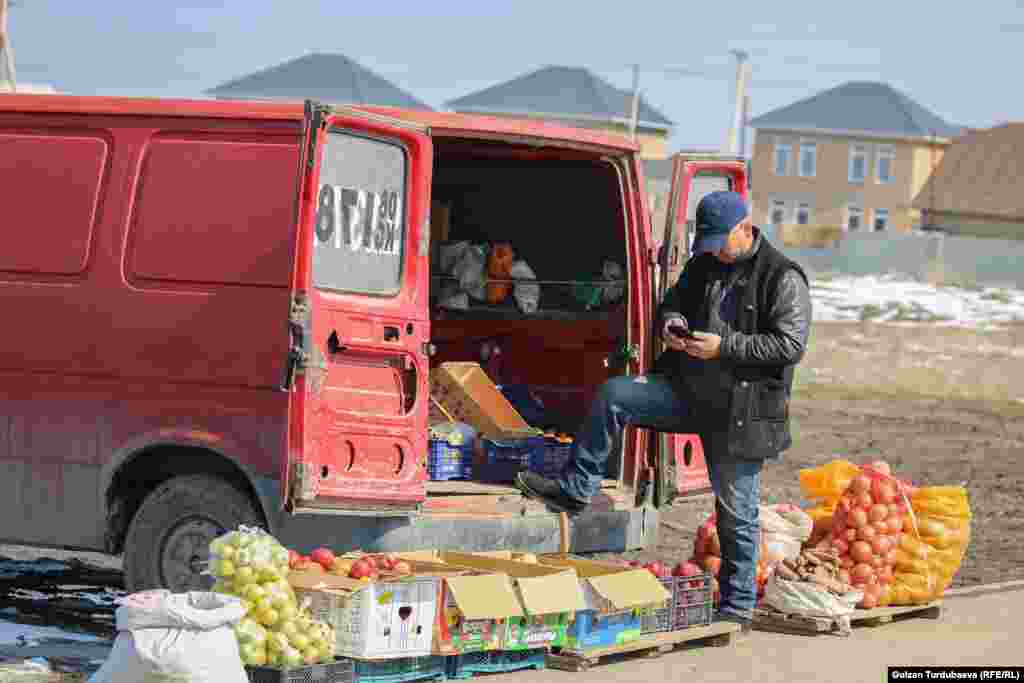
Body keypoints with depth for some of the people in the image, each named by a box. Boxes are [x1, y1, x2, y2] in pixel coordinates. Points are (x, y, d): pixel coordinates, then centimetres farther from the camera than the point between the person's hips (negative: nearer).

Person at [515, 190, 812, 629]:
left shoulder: (783, 279, -12)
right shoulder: (703, 265, 9)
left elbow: (790, 345, -17)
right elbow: (672, 302, 22)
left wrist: (724, 346, -23)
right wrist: (670, 324, -4)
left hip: (743, 409, -6)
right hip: (690, 389, 6)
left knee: (736, 513, 2)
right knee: (613, 395, -9)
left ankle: (738, 609, 15)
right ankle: (575, 491, -1)